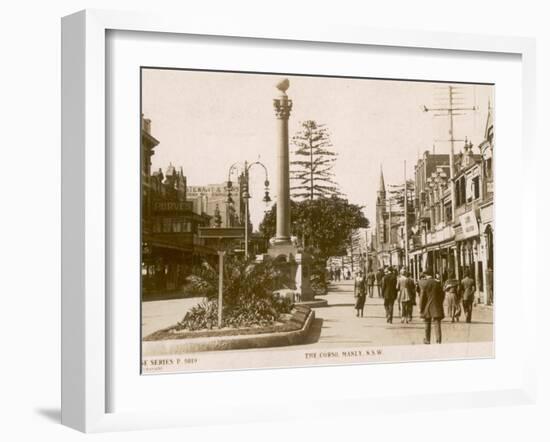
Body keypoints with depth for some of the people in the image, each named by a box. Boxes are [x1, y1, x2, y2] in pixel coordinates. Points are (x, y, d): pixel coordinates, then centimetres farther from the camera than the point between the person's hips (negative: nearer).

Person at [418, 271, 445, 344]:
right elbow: (441, 295, 6)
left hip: (427, 308, -2)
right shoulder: (437, 283, 1)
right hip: (437, 307, 2)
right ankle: (438, 341, -10)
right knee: (437, 324, -1)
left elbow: (422, 297, -8)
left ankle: (427, 341, 22)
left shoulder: (424, 283, -10)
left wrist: (421, 309, -1)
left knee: (427, 325, 13)